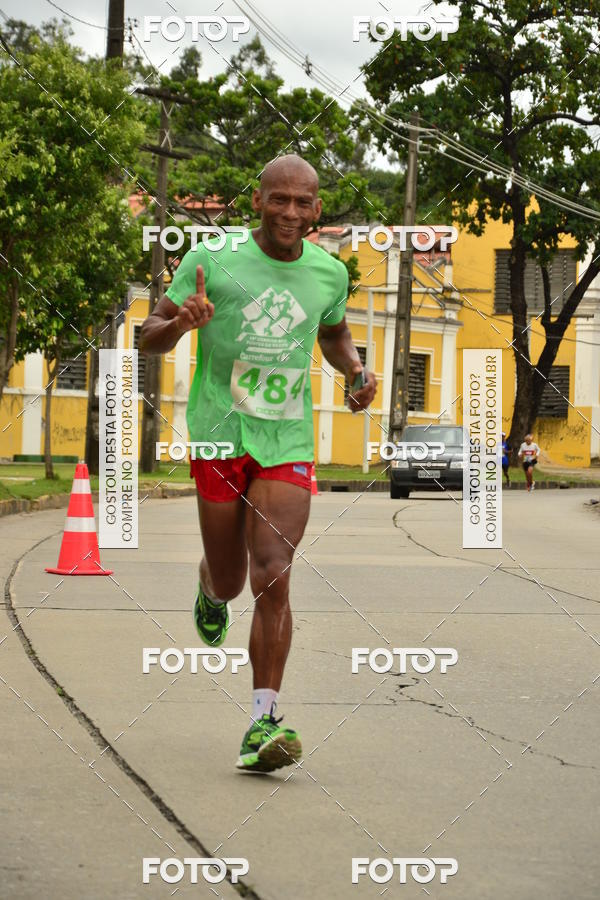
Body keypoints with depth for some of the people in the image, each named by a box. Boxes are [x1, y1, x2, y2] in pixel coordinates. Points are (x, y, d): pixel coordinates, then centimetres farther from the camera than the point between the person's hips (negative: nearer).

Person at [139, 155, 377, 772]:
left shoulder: (329, 273, 6)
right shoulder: (211, 261, -5)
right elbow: (150, 337, 0)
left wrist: (356, 371, 6)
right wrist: (182, 322, -23)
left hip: (288, 442, 1)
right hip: (220, 435, -1)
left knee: (272, 576, -14)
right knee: (229, 579, 9)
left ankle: (262, 724, -14)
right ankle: (211, 590, 49)